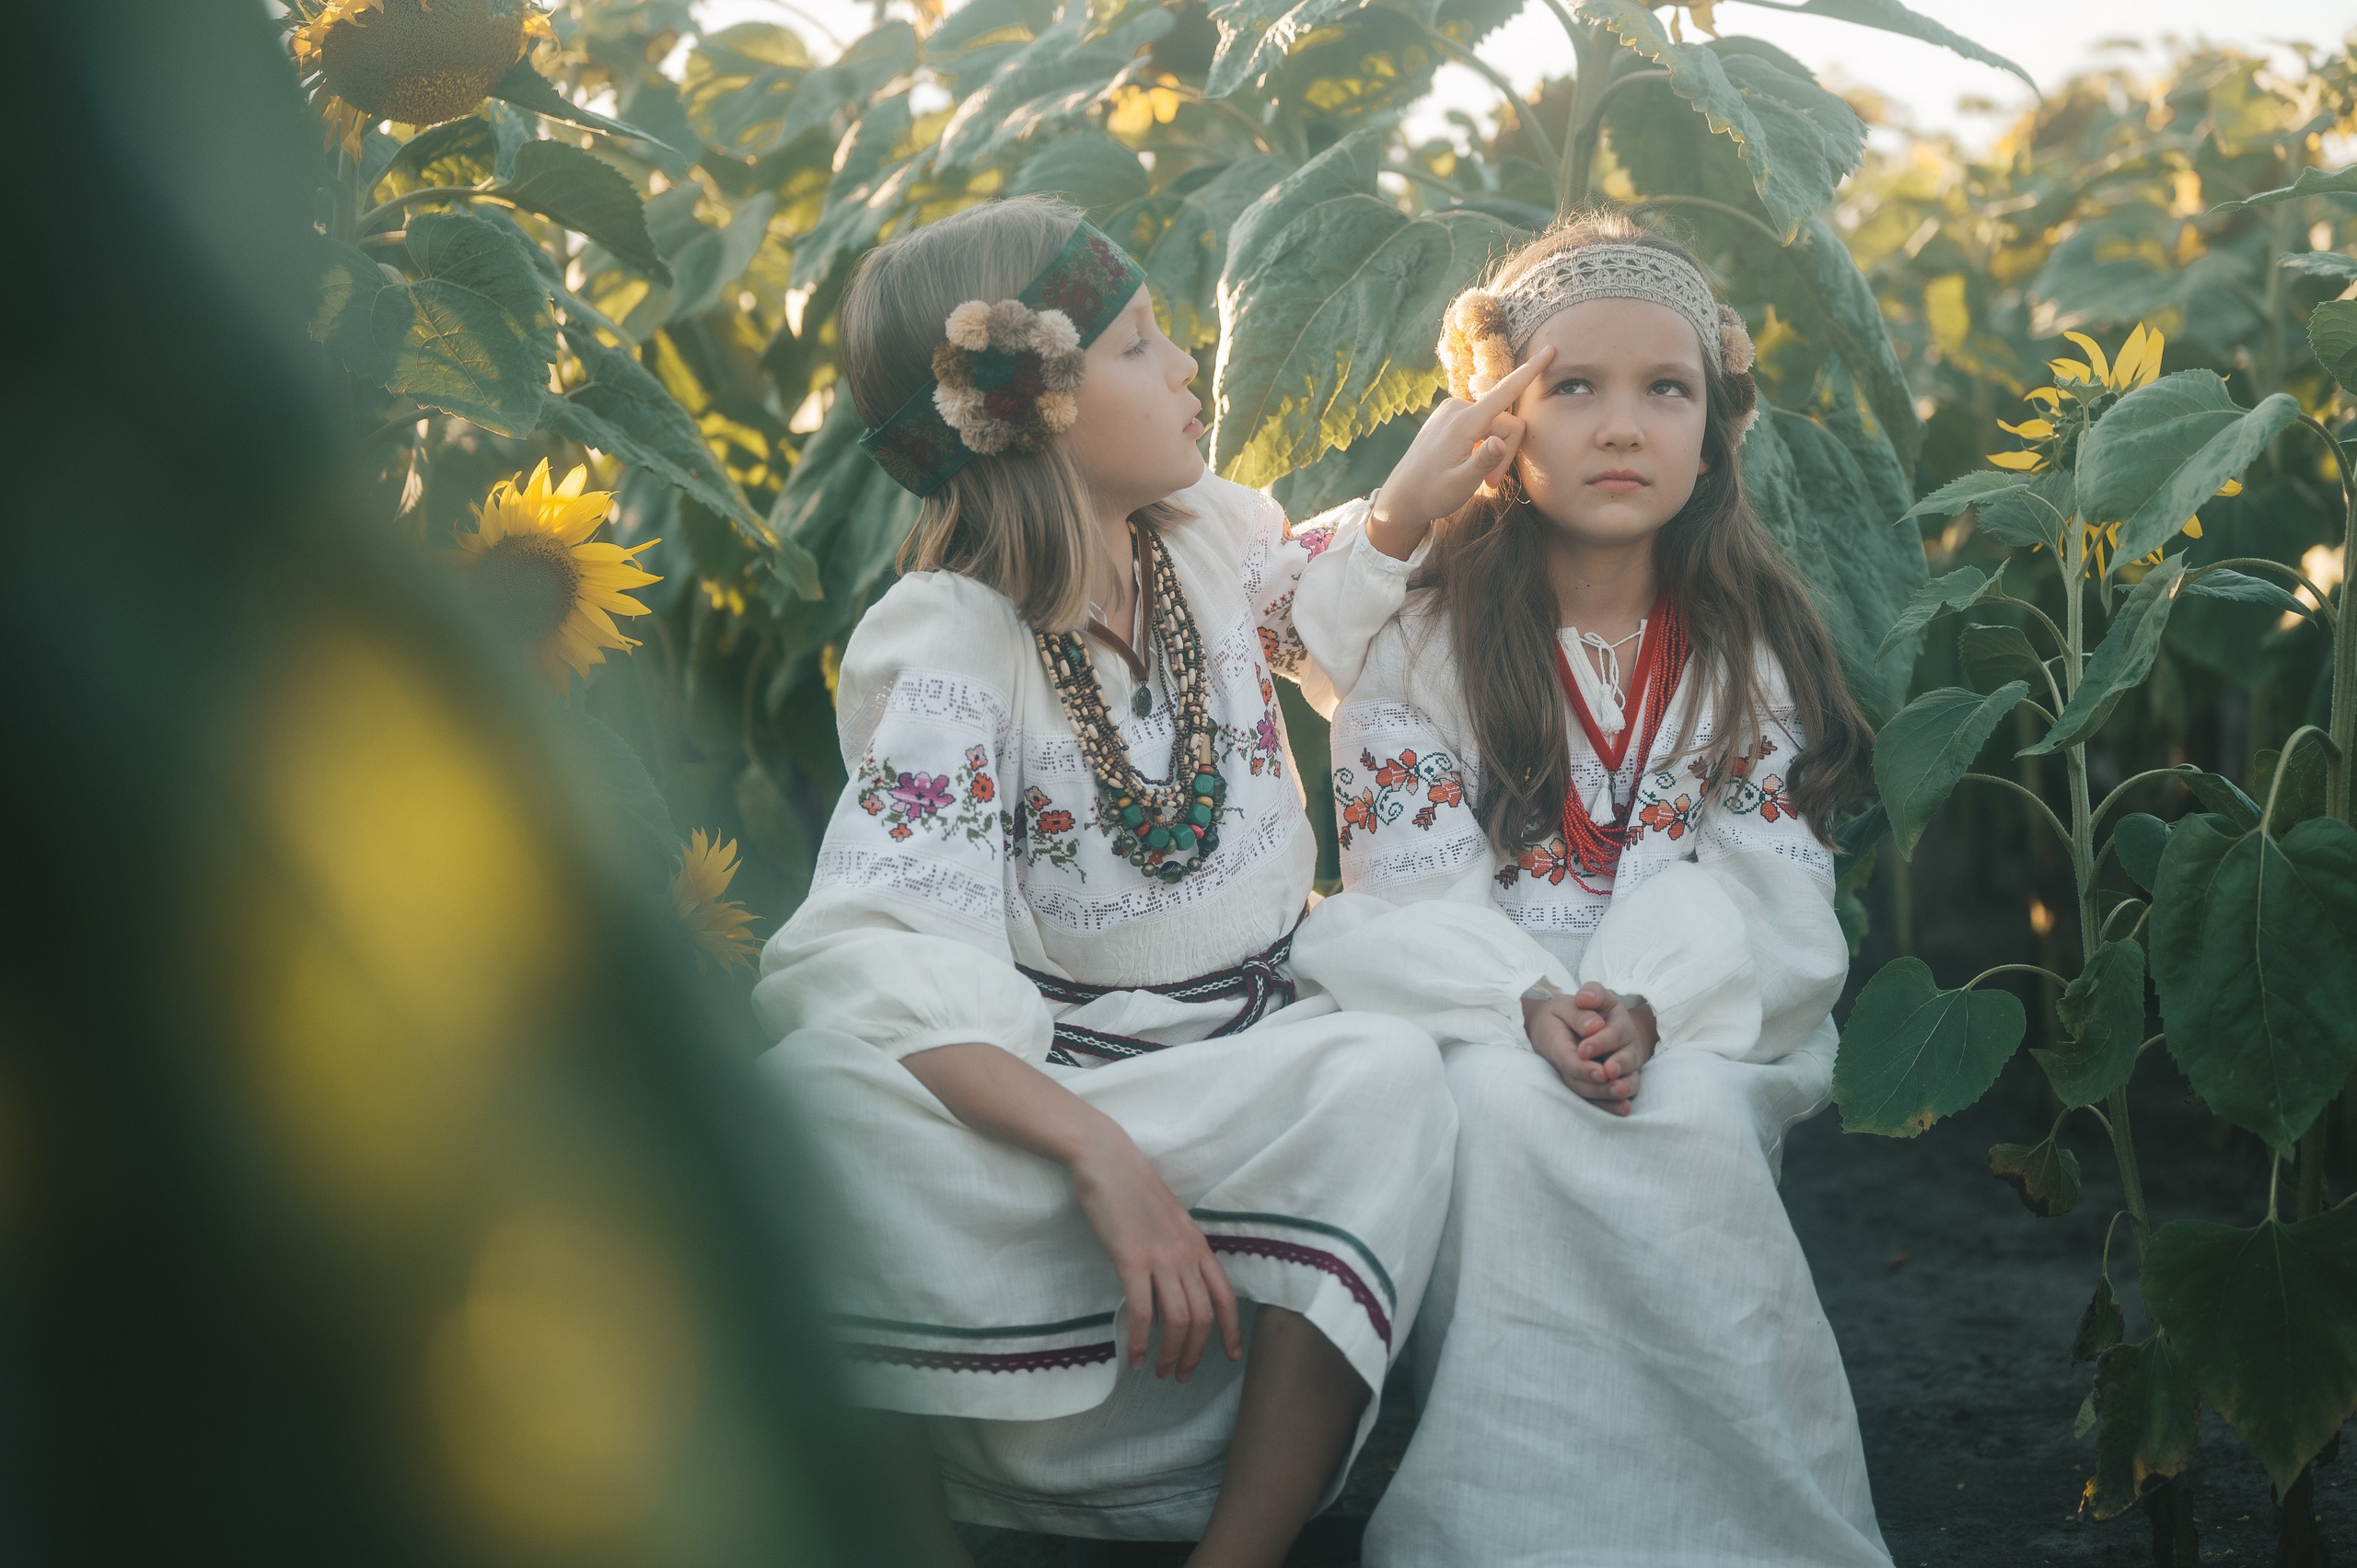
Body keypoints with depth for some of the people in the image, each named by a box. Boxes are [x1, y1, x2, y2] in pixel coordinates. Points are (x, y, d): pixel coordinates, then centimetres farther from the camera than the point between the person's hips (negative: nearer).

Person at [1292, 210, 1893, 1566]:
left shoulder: (1753, 646, 8)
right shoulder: (1418, 633, 3)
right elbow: (1414, 883, -5)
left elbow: (1750, 878, -3)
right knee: (1507, 1106, -34)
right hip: (1471, 1018, -1)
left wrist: (1647, 1003, -23)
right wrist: (1532, 1005, -24)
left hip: (1698, 1018, 1)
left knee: (1690, 1116, -32)